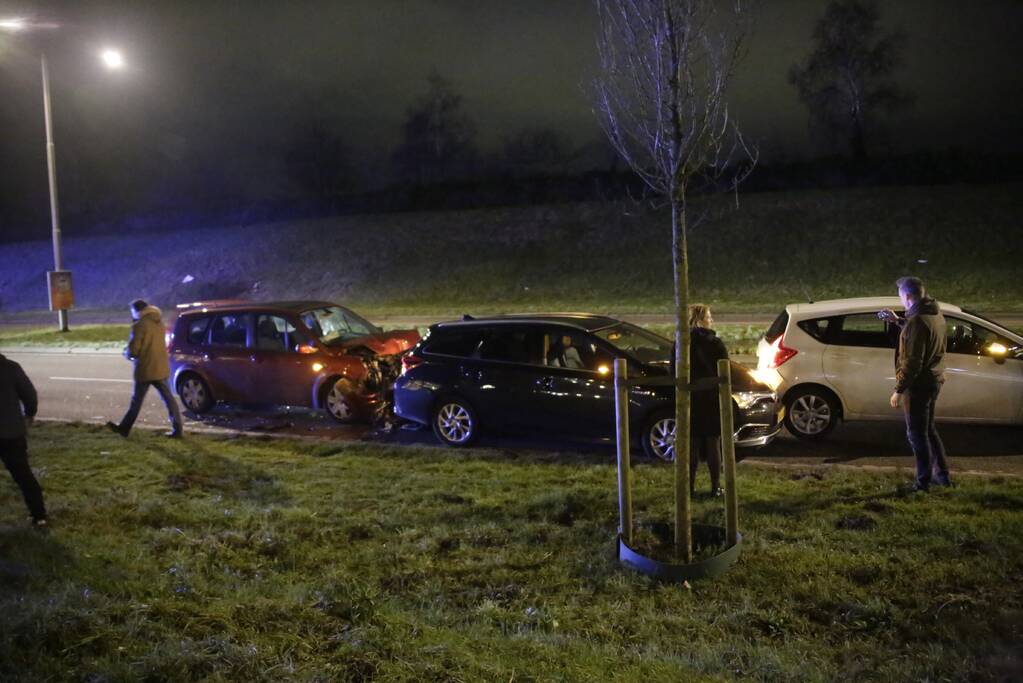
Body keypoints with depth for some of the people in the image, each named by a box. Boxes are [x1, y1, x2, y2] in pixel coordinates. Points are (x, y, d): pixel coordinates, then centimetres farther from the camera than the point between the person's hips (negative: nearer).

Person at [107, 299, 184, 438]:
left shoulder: (139, 325, -14)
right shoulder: (159, 323, 10)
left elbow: (133, 350, -16)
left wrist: (127, 354, 7)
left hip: (145, 369, -6)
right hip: (161, 367, 6)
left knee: (137, 400, 7)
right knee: (168, 398, 5)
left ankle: (124, 428, 22)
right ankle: (178, 429, 2)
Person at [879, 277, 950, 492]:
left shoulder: (917, 321, -23)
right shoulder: (935, 315, 6)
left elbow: (912, 362, -25)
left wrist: (899, 390, -19)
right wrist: (898, 321, 28)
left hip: (918, 385, -9)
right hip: (933, 382, 9)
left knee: (917, 434, 2)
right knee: (928, 429, 22)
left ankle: (923, 482, 10)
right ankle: (941, 474, 29)